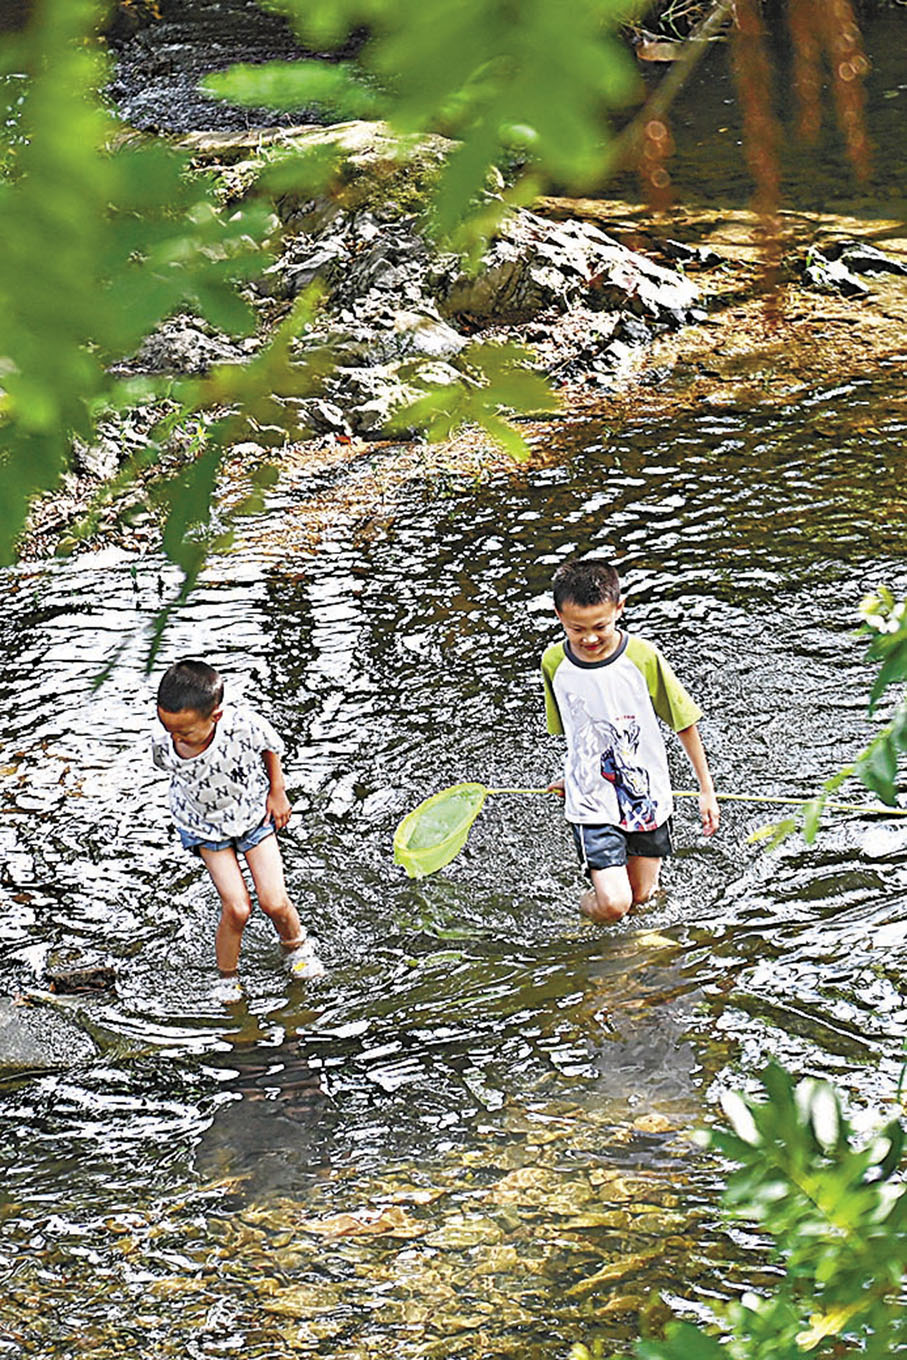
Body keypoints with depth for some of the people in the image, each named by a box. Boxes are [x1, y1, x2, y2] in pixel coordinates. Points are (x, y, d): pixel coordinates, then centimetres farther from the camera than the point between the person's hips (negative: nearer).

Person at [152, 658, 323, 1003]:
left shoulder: (245, 727, -36)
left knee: (274, 902, -4)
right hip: (204, 827, 0)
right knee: (236, 908, -11)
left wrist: (277, 792, -2)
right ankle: (227, 976, 16)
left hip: (254, 815, 0)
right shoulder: (163, 746, -29)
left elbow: (271, 748, -11)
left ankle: (296, 945, 31)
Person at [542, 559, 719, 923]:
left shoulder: (642, 656, -15)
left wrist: (706, 789, -1)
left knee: (641, 897, 9)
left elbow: (685, 722, -4)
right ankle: (589, 900, 20)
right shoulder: (554, 663, -9)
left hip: (648, 798, 1)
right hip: (592, 803, 0)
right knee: (612, 906, -13)